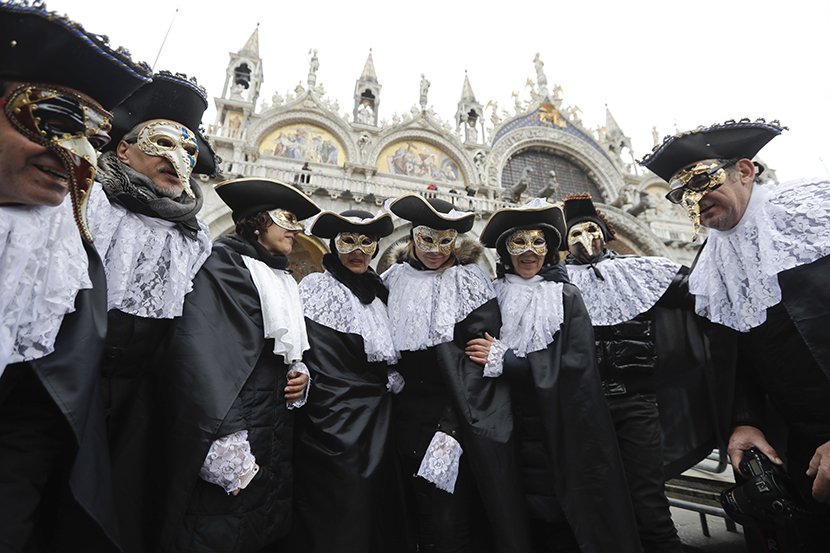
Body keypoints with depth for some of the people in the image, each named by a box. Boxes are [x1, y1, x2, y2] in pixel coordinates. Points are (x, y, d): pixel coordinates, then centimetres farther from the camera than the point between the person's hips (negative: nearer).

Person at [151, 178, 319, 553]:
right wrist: (223, 445, -26)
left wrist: (301, 375, 2)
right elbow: (199, 355, -20)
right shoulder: (223, 262, -8)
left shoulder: (283, 280, 15)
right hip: (231, 435, -7)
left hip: (275, 436, 7)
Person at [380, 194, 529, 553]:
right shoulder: (394, 281, 7)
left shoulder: (470, 283, -3)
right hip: (408, 418, 4)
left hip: (457, 416, -3)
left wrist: (455, 427, -14)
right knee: (418, 520, 13)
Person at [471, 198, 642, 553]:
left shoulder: (567, 297, -3)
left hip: (566, 435, -2)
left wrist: (504, 359, -15)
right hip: (519, 434, 2)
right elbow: (480, 362, 8)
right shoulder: (496, 298, 3)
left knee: (572, 520, 7)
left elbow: (574, 364, -14)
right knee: (535, 523, 9)